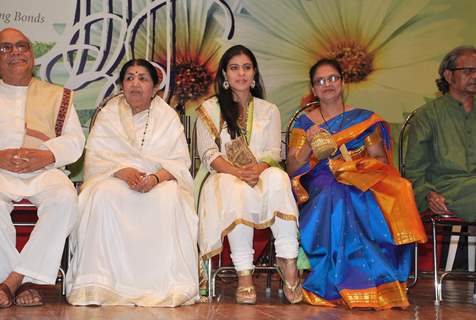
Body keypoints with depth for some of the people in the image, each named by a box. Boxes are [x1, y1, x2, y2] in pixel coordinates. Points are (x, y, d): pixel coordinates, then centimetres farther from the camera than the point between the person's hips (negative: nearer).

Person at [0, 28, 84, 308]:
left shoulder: (57, 95, 22)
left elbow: (75, 140, 10)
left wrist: (46, 155, -11)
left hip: (44, 172, 1)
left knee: (65, 198, -34)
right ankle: (24, 283, -27)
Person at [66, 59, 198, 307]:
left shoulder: (168, 116, 10)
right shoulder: (108, 115, 12)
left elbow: (180, 161, -1)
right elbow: (94, 157, 0)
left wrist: (155, 178, -23)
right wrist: (122, 171, -21)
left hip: (161, 180, 0)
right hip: (114, 178, 1)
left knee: (169, 198, -36)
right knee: (102, 196, -35)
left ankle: (169, 284, -32)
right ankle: (96, 283, -34)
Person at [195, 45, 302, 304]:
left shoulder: (269, 110, 19)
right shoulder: (210, 109, 12)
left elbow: (274, 153, 6)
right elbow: (208, 153, 0)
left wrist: (257, 169, -19)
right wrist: (237, 171, -20)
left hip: (261, 174, 2)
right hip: (222, 176, -2)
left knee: (278, 178, -36)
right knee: (237, 190, -39)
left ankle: (288, 261, -35)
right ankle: (244, 274, -39)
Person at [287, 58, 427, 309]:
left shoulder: (365, 120, 17)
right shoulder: (304, 123, 14)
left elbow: (381, 162, 12)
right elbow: (292, 170, 6)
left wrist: (357, 165, -9)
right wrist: (309, 145, -11)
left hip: (362, 185, 1)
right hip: (318, 189, -1)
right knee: (334, 195, -37)